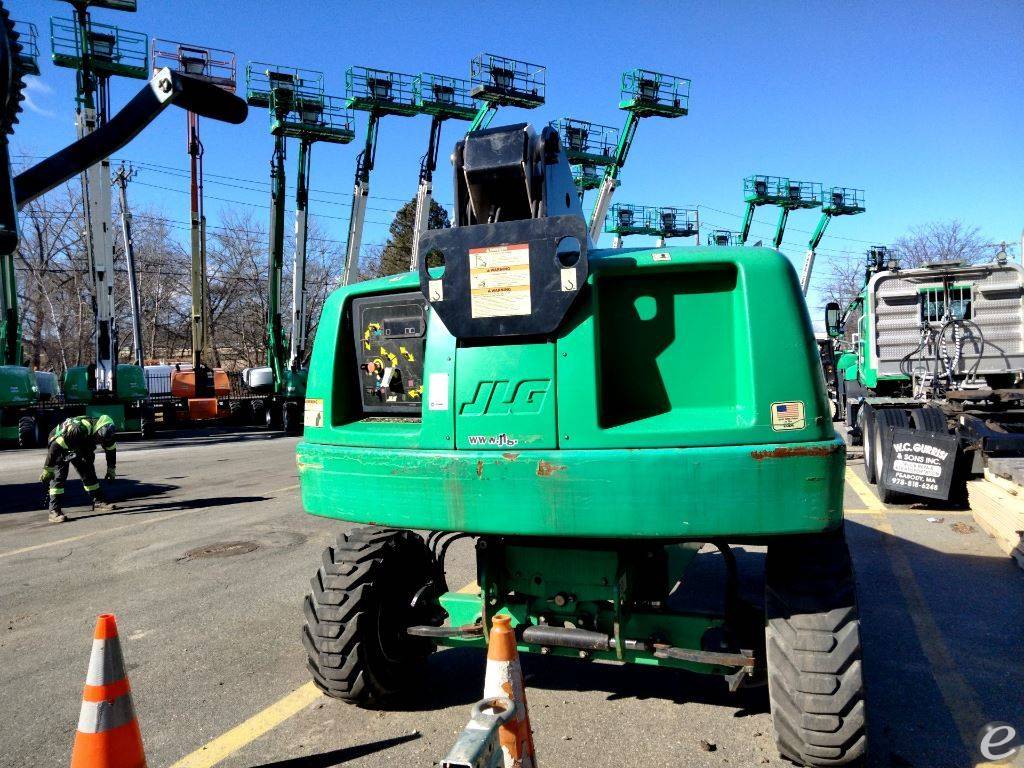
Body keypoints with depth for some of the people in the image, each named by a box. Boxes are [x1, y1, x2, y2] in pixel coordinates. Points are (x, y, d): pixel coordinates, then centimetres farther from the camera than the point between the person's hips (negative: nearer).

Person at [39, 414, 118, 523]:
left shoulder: (104, 432, -20)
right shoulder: (79, 429, -43)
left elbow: (111, 448, -2)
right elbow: (56, 447, -37)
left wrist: (111, 469, 5)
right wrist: (47, 469, -32)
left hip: (79, 448, 7)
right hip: (58, 446, -6)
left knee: (89, 472, 5)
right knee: (58, 477, -17)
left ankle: (98, 502, 15)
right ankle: (54, 511, -19)